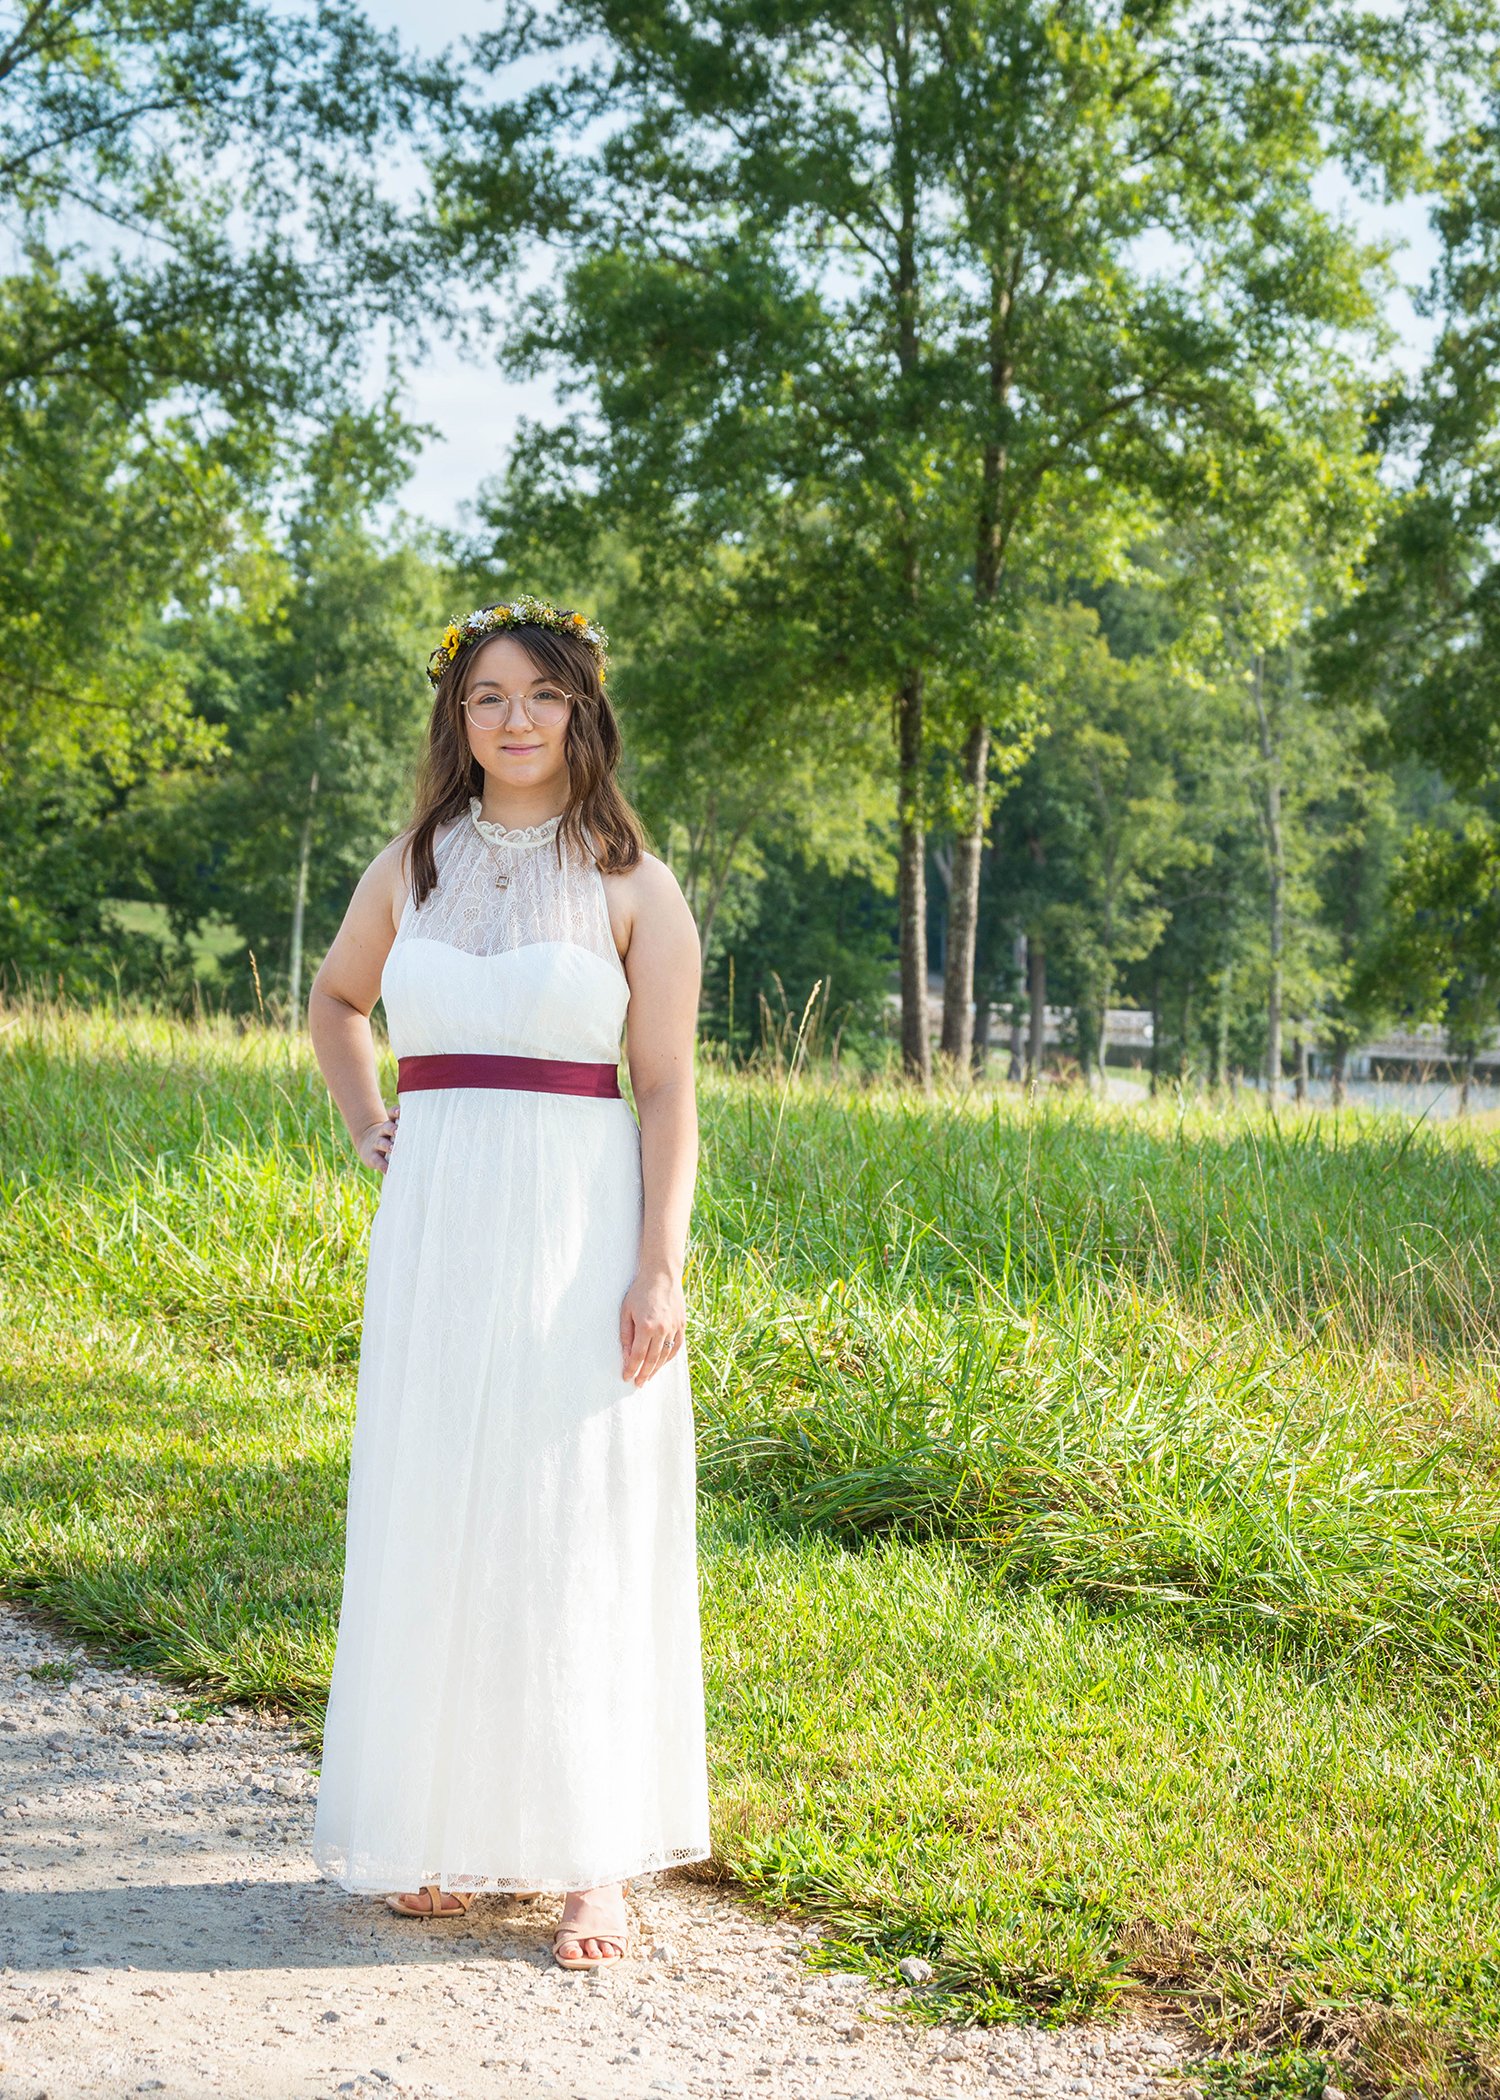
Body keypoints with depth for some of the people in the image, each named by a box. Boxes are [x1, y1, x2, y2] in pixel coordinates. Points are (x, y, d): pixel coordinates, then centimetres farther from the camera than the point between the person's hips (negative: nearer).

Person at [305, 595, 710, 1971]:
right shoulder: (412, 866, 10)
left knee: (584, 1532, -2)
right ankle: (445, 1835, 19)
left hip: (579, 1235, -3)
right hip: (436, 1231, 3)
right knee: (430, 1527, 6)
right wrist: (367, 1132, 14)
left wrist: (660, 1266, -12)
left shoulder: (633, 883, 0)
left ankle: (592, 1863, 5)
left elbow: (667, 1091, -3)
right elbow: (336, 998, 28)